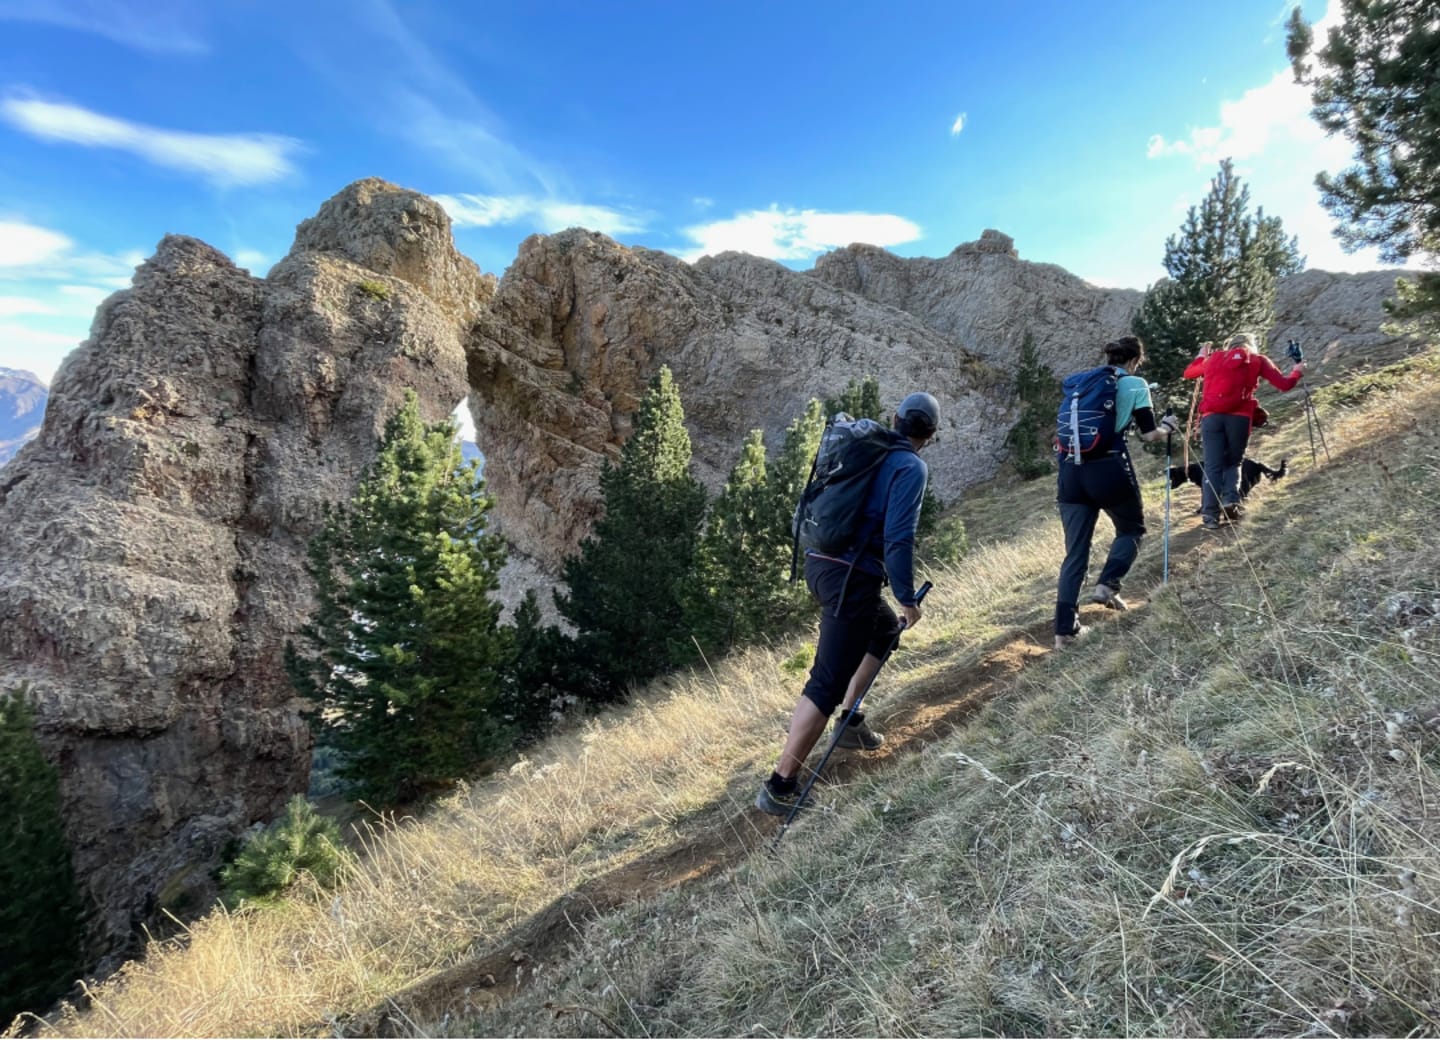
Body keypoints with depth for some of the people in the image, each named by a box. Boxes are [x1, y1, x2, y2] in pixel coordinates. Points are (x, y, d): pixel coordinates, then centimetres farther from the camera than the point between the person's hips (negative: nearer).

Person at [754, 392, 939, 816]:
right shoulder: (911, 467, -7)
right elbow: (898, 538, -16)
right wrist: (907, 598, -7)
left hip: (818, 563, 9)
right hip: (851, 577, -8)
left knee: (886, 631, 30)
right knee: (827, 683, -4)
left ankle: (849, 721, 35)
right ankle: (780, 785, 0)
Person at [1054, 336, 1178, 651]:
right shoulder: (1135, 384, 6)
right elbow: (1149, 434, 4)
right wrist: (1168, 426, 25)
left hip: (1071, 469, 4)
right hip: (1109, 469, -4)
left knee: (1075, 552, 8)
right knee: (1132, 528, 24)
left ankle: (1065, 630, 5)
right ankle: (1107, 585, 1)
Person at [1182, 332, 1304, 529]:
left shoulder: (1215, 357, 21)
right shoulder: (1258, 359, 17)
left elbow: (1188, 373, 32)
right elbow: (1284, 385, 14)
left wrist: (1202, 356, 49)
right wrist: (1297, 372, 35)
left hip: (1212, 415, 1)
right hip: (1239, 417, 0)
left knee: (1213, 465, -1)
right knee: (1233, 461, 16)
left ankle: (1210, 513, -9)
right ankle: (1231, 500, -7)